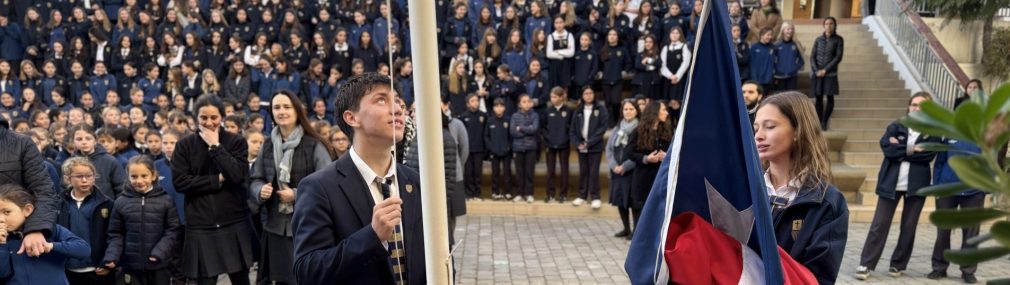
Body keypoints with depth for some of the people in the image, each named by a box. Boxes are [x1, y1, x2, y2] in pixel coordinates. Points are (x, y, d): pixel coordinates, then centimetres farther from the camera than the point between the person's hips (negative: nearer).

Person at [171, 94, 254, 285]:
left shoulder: (236, 142, 3)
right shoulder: (185, 145, 4)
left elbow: (238, 175, -12)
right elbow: (179, 182, -6)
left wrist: (215, 146, -11)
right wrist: (218, 179, -9)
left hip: (234, 225, 0)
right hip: (200, 227, 0)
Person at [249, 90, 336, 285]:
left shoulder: (314, 145, -8)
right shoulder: (267, 146, 9)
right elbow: (254, 179, 14)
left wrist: (297, 194, -17)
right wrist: (260, 190, -7)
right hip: (276, 226, 5)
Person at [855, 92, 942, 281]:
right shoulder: (896, 127, 6)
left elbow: (928, 155, -12)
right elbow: (886, 147, -10)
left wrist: (900, 149, -10)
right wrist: (911, 149, -12)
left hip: (917, 185, 0)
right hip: (891, 183, 0)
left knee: (908, 227, 7)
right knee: (879, 224, -2)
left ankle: (898, 264, 20)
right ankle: (866, 264, 0)